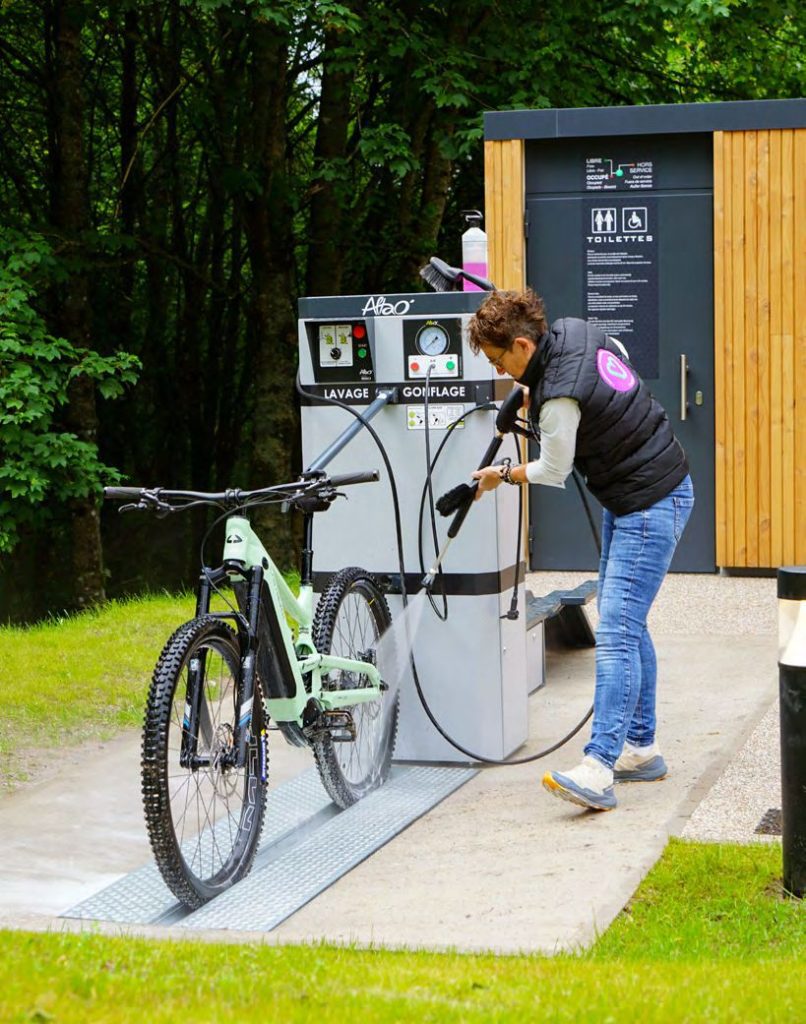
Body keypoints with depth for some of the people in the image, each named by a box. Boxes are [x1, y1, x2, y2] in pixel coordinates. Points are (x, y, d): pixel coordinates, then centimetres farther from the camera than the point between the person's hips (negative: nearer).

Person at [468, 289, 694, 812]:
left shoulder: (560, 397, -26)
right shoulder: (577, 330, -1)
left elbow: (553, 473, -12)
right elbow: (623, 359, 21)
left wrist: (503, 474, 7)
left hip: (650, 506, -10)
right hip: (629, 499, 10)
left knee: (616, 632, -17)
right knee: (626, 624, 15)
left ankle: (598, 770, -23)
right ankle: (641, 748, 23)